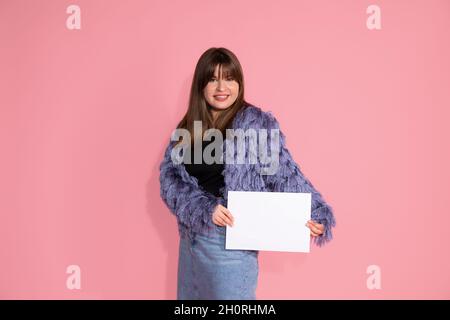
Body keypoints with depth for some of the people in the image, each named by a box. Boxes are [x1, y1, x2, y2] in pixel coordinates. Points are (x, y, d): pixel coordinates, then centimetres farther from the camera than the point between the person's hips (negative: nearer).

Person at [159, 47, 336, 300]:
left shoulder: (257, 122, -7)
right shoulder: (188, 127, 5)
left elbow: (284, 173, -7)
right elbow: (170, 178, -3)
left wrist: (314, 214, -18)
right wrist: (204, 208, -18)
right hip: (192, 237, 5)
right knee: (191, 294, 19)